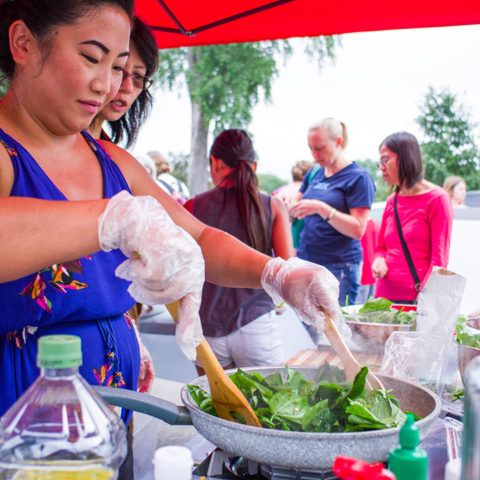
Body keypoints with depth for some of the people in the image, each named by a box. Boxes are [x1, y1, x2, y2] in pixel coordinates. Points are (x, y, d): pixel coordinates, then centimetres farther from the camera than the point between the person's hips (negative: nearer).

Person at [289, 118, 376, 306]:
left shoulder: (358, 177, -5)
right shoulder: (313, 175, 14)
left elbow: (358, 230, -12)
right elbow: (295, 213, 20)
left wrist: (322, 209, -22)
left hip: (338, 267, -6)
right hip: (305, 261, 6)